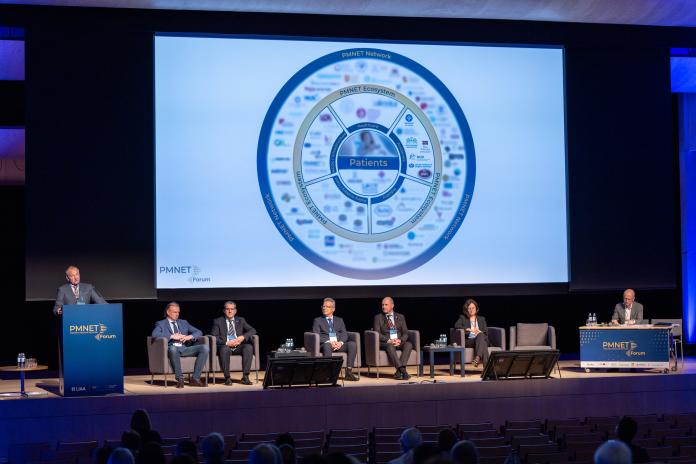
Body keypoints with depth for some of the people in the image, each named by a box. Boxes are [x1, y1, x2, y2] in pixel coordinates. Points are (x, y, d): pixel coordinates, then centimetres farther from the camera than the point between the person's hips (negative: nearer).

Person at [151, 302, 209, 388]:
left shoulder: (183, 323, 26)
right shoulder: (161, 324, 12)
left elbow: (199, 332, 19)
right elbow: (155, 334, -10)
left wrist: (189, 337, -3)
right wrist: (172, 336, -14)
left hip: (184, 349, 4)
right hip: (172, 349, -4)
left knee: (205, 348, -20)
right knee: (173, 348, -42)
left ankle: (195, 378, -21)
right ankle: (180, 379, -31)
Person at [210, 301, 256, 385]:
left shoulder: (241, 320, 18)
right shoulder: (218, 321, 10)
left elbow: (253, 330, 9)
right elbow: (214, 337, -2)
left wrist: (243, 337, -11)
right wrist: (226, 343, -17)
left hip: (238, 347, 3)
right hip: (225, 346, -3)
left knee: (249, 347, -29)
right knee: (225, 349, -38)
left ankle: (245, 377, -29)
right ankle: (227, 378, -30)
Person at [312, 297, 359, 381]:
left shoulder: (339, 320, 25)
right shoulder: (317, 321, 16)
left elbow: (344, 334, 11)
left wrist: (340, 342, -13)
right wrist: (329, 342, -16)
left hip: (339, 344, 3)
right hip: (325, 344, -3)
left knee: (352, 344, -28)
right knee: (327, 345, -40)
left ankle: (349, 372, -32)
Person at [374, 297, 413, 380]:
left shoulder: (400, 317, 16)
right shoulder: (378, 317, 10)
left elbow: (405, 333, 9)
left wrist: (400, 340, -14)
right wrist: (388, 340, -18)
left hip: (399, 342, 3)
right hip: (385, 342, -3)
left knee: (408, 344, -30)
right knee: (390, 346, -38)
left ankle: (399, 372, -39)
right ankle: (402, 370, -48)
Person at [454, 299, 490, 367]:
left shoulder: (482, 319, 26)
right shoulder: (462, 318, 18)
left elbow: (486, 333, 14)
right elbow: (456, 326, -5)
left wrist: (480, 332, -11)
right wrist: (468, 329, -19)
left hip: (481, 339, 2)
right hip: (468, 341, -2)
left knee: (481, 335, -39)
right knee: (483, 344, -37)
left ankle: (478, 357, -57)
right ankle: (487, 366, -54)